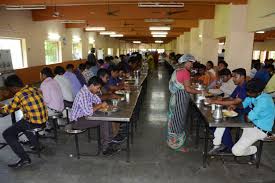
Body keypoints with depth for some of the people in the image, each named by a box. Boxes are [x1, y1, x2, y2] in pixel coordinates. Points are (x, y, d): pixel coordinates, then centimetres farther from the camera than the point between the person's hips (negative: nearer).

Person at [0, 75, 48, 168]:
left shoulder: (19, 95, -15)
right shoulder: (35, 89, 5)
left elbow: (9, 109, 2)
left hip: (33, 123, -8)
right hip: (44, 120, 8)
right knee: (23, 123, 36)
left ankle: (25, 159, 1)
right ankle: (36, 144, 42)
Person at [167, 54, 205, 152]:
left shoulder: (176, 71, 10)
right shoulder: (185, 72, -17)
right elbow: (187, 89, -21)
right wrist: (200, 92, -13)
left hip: (174, 98, 9)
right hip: (181, 99, -9)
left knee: (174, 119, 18)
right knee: (179, 121, 2)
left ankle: (172, 140, 32)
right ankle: (177, 144, 15)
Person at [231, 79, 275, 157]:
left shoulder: (263, 100, -30)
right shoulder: (253, 95, -4)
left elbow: (249, 118, -27)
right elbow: (244, 104, 13)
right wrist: (235, 106, -7)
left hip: (260, 129, -9)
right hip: (253, 123, 9)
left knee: (236, 151, -17)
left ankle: (254, 150, 13)